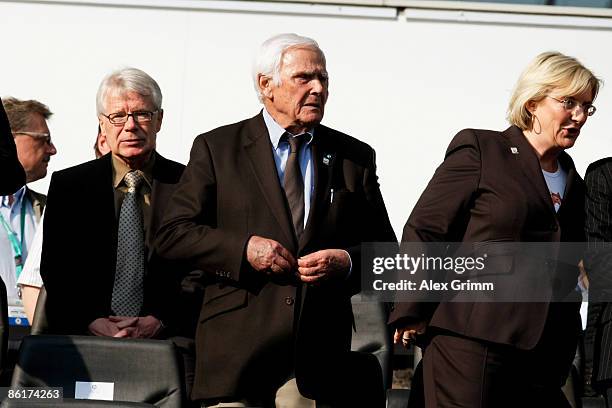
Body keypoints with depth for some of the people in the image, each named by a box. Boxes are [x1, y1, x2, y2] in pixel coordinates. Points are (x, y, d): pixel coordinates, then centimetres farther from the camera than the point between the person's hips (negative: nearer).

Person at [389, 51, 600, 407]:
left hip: (543, 355, 6)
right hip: (473, 341, -6)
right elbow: (423, 231, -2)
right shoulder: (480, 150, 1)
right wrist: (412, 315, -6)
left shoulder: (574, 183, 19)